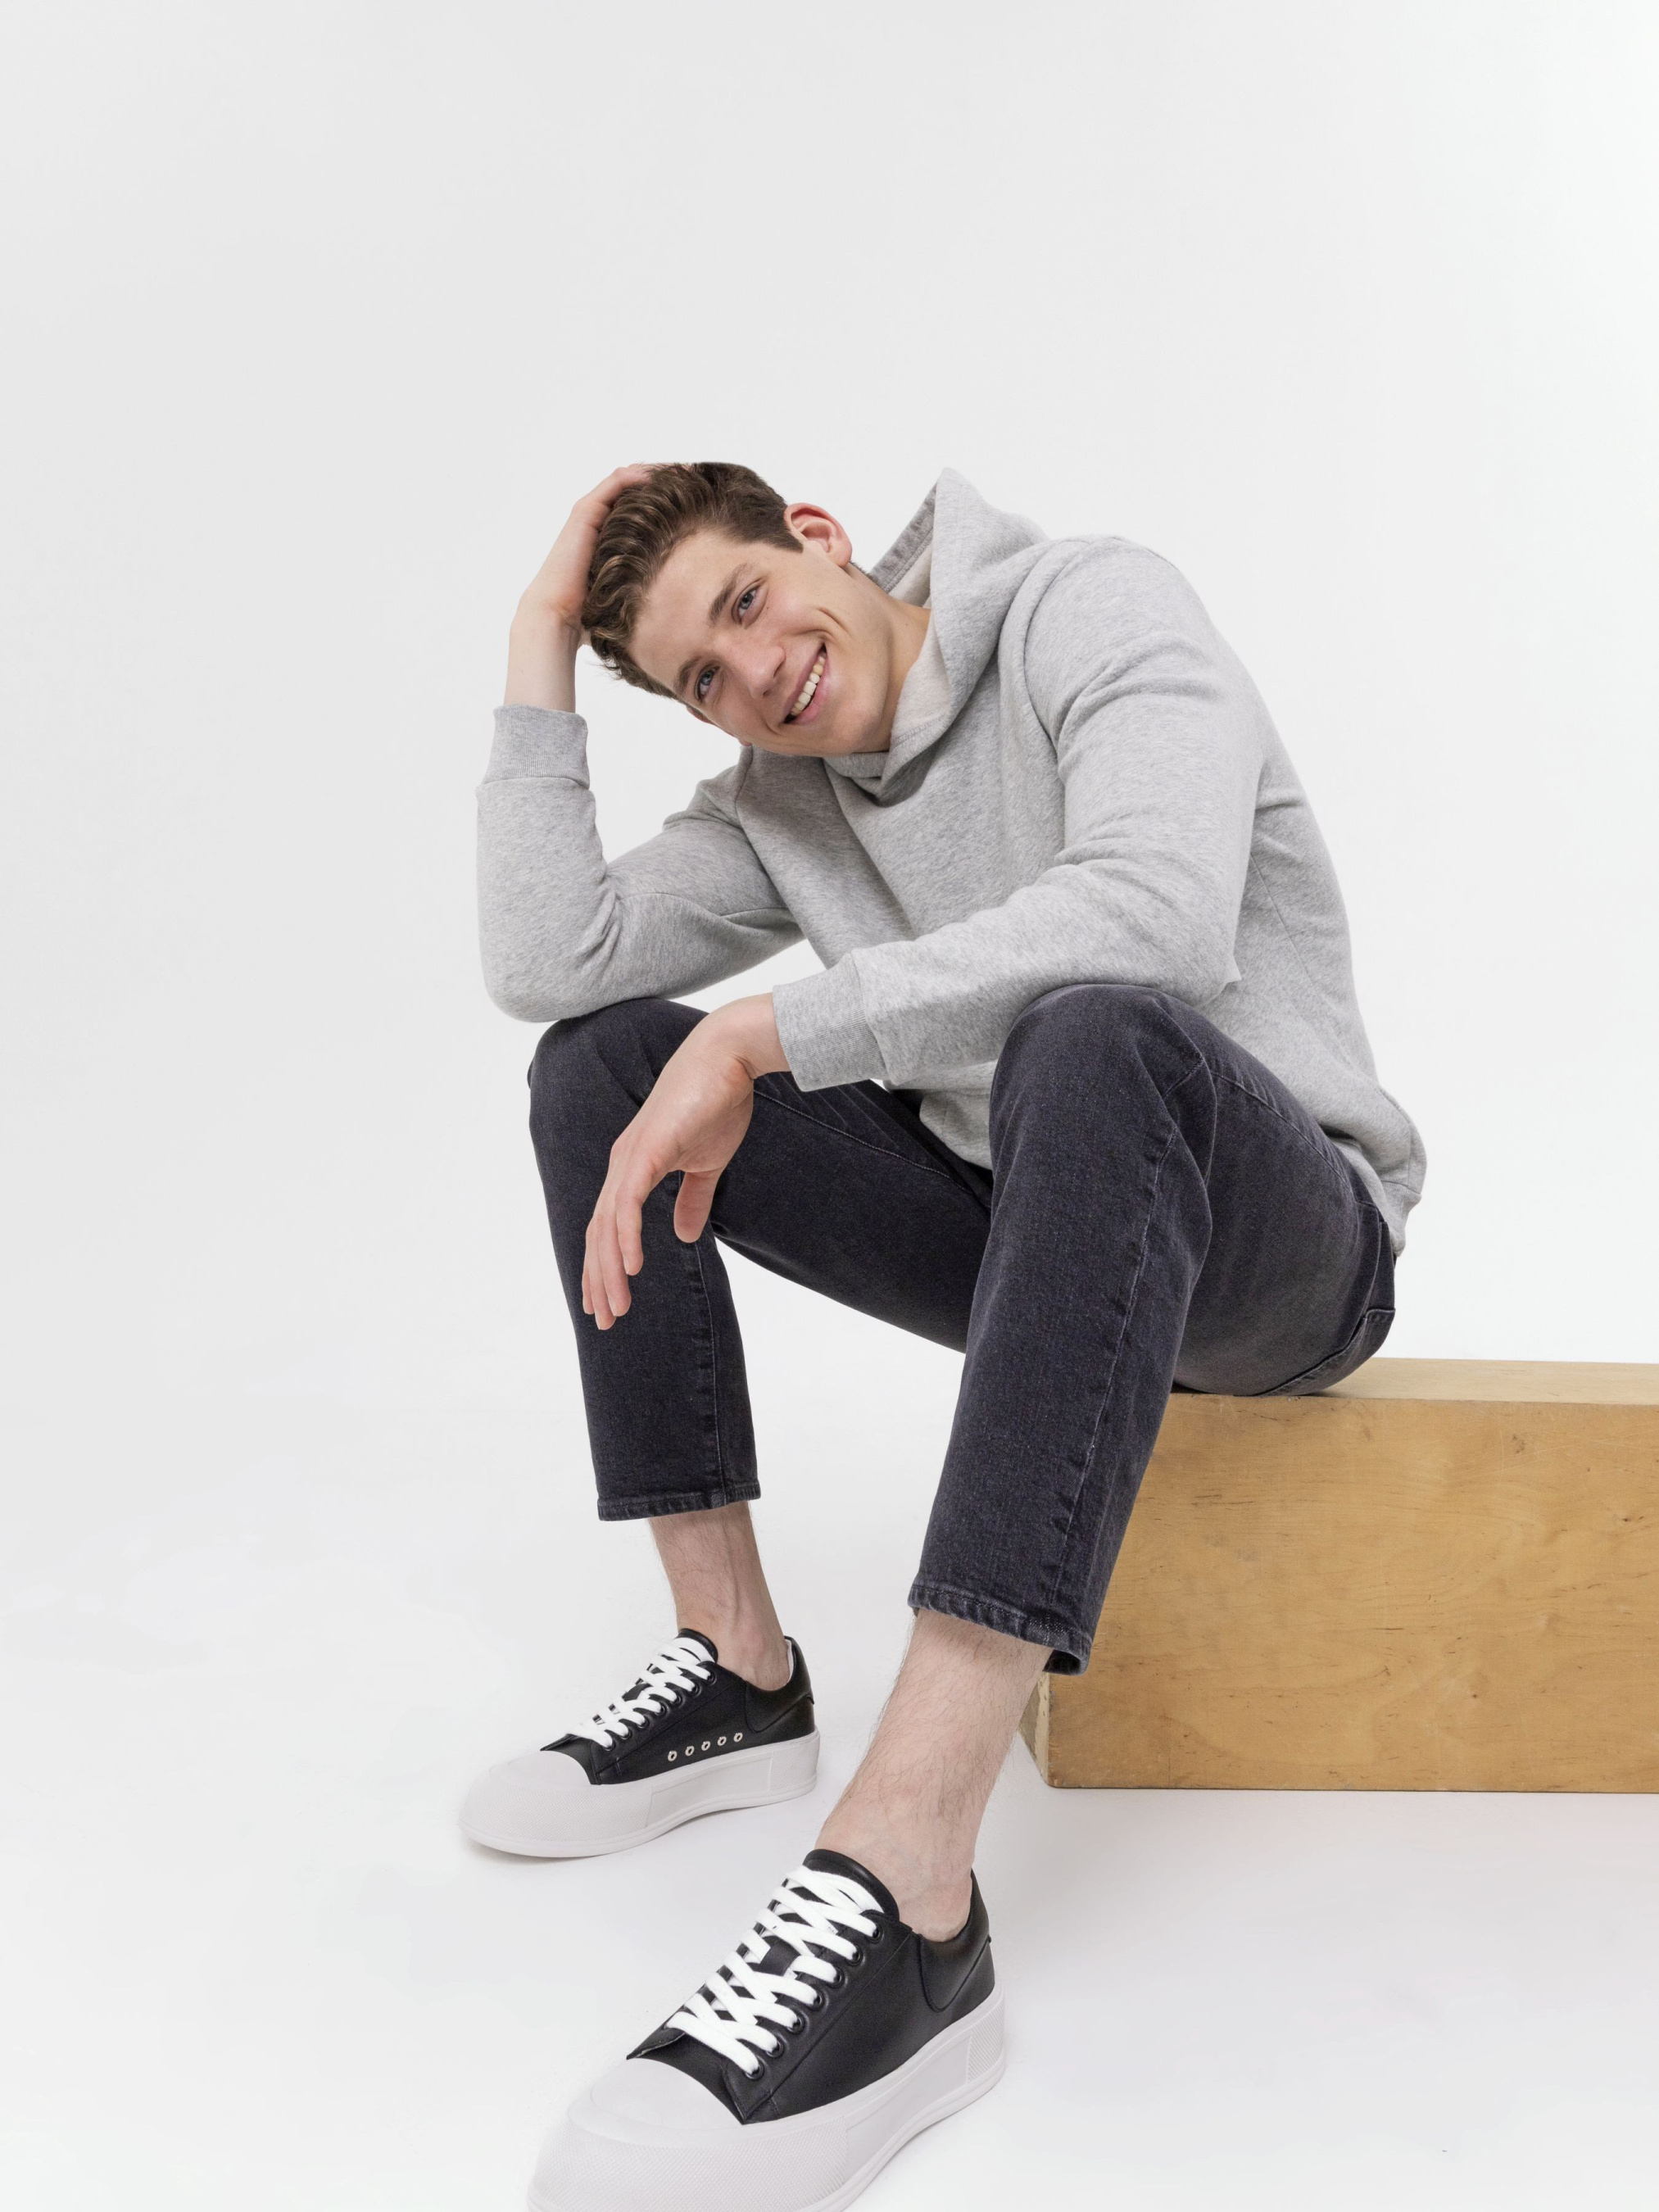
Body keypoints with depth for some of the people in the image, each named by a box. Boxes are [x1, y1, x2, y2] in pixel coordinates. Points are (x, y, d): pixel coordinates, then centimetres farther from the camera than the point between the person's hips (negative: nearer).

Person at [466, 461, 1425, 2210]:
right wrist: (541, 666, -5)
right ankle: (738, 1671, -6)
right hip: (1033, 1229, 7)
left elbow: (1154, 915, -31)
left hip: (1292, 1243, -6)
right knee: (597, 1064, -3)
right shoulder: (778, 802, 7)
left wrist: (757, 1036, -29)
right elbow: (543, 964, -6)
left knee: (1092, 1037, -41)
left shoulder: (1090, 609, -11)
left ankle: (905, 1893, -48)